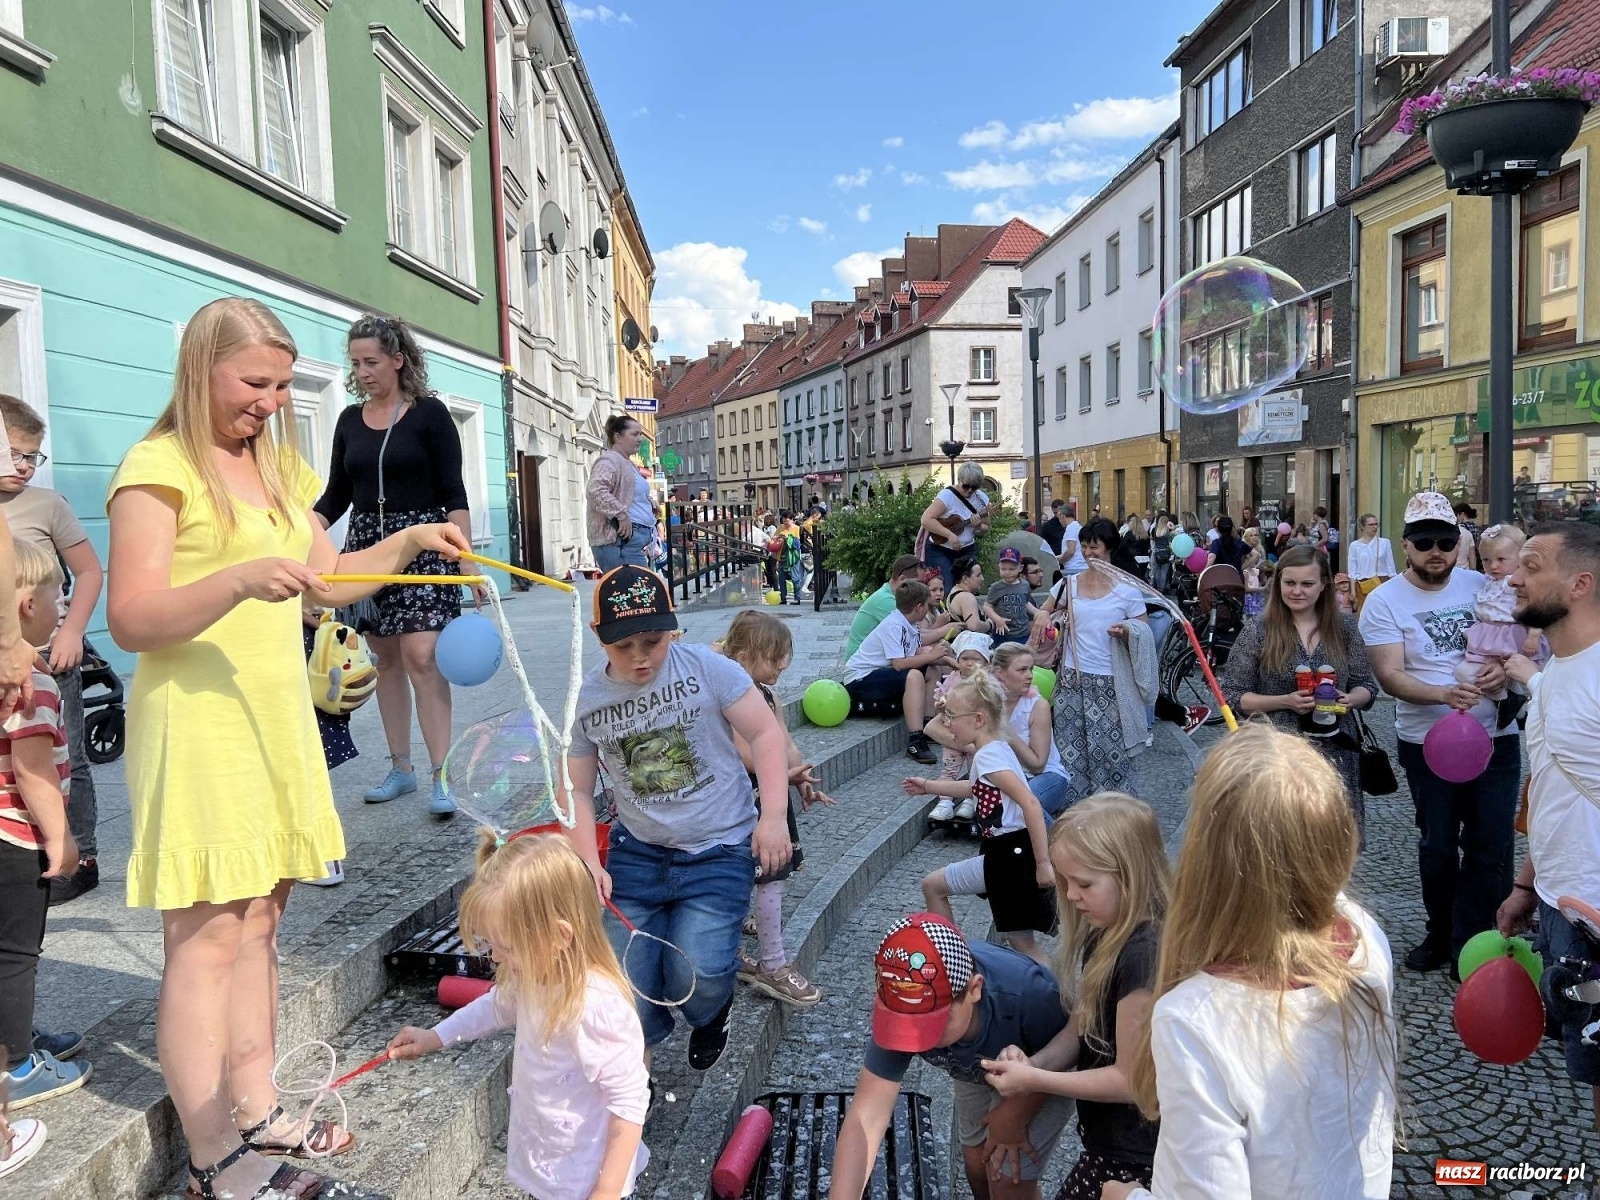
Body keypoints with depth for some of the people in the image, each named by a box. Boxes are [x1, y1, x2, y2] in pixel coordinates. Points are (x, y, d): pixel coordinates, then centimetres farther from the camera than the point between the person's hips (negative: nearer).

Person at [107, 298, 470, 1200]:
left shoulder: (278, 466, 17)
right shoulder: (159, 468, -8)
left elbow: (330, 582, 20)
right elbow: (129, 620, -15)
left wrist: (409, 541, 7)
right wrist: (240, 581, -29)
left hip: (276, 713, 8)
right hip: (198, 720, -7)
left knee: (260, 922, 11)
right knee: (208, 933, -4)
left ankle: (257, 1115, 22)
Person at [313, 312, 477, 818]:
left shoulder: (429, 413, -3)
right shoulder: (350, 420, 11)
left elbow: (453, 490, -6)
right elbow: (337, 493, 13)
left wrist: (465, 552, -14)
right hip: (367, 542, 5)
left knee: (421, 656, -14)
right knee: (385, 658, 7)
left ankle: (442, 775, -10)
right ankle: (401, 767, 17)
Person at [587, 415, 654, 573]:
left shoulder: (629, 464, 24)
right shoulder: (608, 461, -9)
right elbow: (597, 491, -25)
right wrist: (621, 514, -25)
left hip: (634, 540, 11)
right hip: (619, 541, -11)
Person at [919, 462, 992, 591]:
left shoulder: (982, 499, -1)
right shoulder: (947, 495, -18)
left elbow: (986, 527, 8)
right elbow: (926, 520, -25)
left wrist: (978, 527, -16)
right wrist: (950, 534, -30)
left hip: (966, 550, 5)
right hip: (940, 550, -5)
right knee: (945, 589, -13)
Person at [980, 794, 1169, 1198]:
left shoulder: (1143, 955, -29)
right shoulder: (1102, 934, 0)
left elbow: (1129, 1079, -22)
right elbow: (1081, 1024, 6)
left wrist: (1033, 1080, -18)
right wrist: (1033, 1062, -11)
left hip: (1136, 1158, -8)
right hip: (1110, 1137, 8)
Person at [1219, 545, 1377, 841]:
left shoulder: (1345, 627, 4)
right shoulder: (1257, 632, -5)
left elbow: (1366, 686, 10)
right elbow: (1232, 696, -5)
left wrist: (1350, 700, -12)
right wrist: (1284, 701, -18)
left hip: (1336, 753, 3)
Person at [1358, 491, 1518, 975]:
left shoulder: (1482, 587, 3)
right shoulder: (1384, 602, -7)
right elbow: (1390, 675, -15)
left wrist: (1504, 667, -15)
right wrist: (1445, 693, -32)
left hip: (1495, 738, 2)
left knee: (1491, 849, 5)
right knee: (1438, 848, 13)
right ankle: (1441, 935, 33)